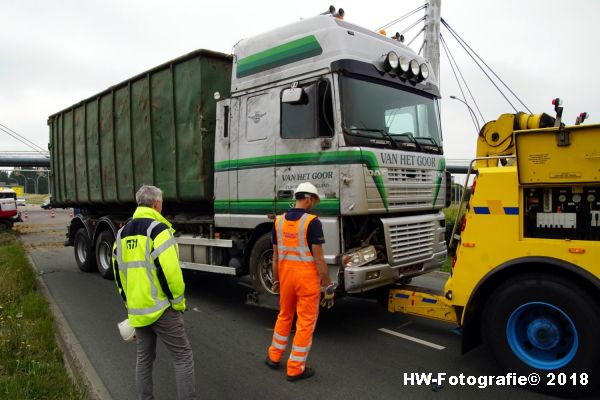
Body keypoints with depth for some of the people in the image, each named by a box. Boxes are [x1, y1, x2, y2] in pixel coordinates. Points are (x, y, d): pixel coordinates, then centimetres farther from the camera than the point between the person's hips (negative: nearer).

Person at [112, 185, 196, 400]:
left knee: (144, 358, 19)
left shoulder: (122, 233, 10)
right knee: (183, 357, 2)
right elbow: (170, 271, -21)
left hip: (136, 309, 7)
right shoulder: (158, 229, -14)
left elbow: (119, 273, 15)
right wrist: (179, 302, -9)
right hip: (160, 308, -7)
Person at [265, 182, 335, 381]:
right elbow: (319, 259, -17)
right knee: (305, 322, 7)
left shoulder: (279, 221, 2)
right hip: (307, 277, -6)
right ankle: (295, 368, 15)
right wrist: (328, 286, -10)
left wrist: (275, 280, 18)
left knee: (284, 316, 23)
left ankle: (274, 357, 35)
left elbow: (275, 256, 8)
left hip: (286, 275, 6)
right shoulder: (312, 222, -16)